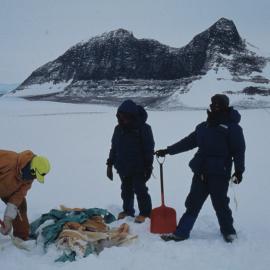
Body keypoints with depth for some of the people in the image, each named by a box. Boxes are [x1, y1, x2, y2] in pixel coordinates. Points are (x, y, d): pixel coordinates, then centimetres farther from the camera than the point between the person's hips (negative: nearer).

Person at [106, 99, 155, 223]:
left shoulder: (144, 128, -13)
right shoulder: (119, 128, 3)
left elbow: (149, 149, -11)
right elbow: (114, 148, 11)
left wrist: (148, 167, -12)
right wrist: (110, 164, 10)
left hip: (138, 168, -5)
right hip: (123, 167, 5)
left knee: (140, 190, -1)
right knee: (126, 190, 16)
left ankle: (145, 213, 12)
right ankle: (127, 210, 31)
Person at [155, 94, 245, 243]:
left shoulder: (232, 127, -5)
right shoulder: (204, 126, 13)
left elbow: (239, 150, -10)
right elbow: (188, 142, 18)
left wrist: (239, 170, -20)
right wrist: (168, 150, 19)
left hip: (219, 174, -6)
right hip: (201, 172, 6)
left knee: (220, 204, 4)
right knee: (193, 203, 8)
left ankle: (228, 231, 26)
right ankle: (181, 232, 13)